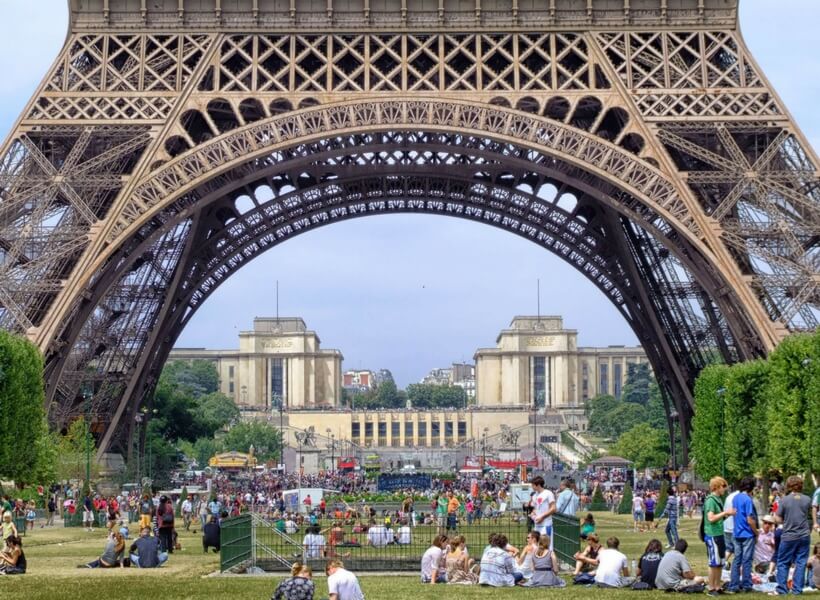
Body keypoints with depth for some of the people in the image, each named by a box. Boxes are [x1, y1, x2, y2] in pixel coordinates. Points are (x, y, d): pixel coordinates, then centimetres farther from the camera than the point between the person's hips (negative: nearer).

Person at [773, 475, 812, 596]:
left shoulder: (784, 500, -9)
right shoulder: (807, 499, -3)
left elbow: (779, 520, -5)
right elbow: (809, 515, 9)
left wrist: (775, 515, 14)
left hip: (789, 536, -2)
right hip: (804, 535, 2)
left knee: (783, 563, 9)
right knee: (801, 563, 7)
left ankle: (782, 589, 7)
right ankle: (797, 589, 6)